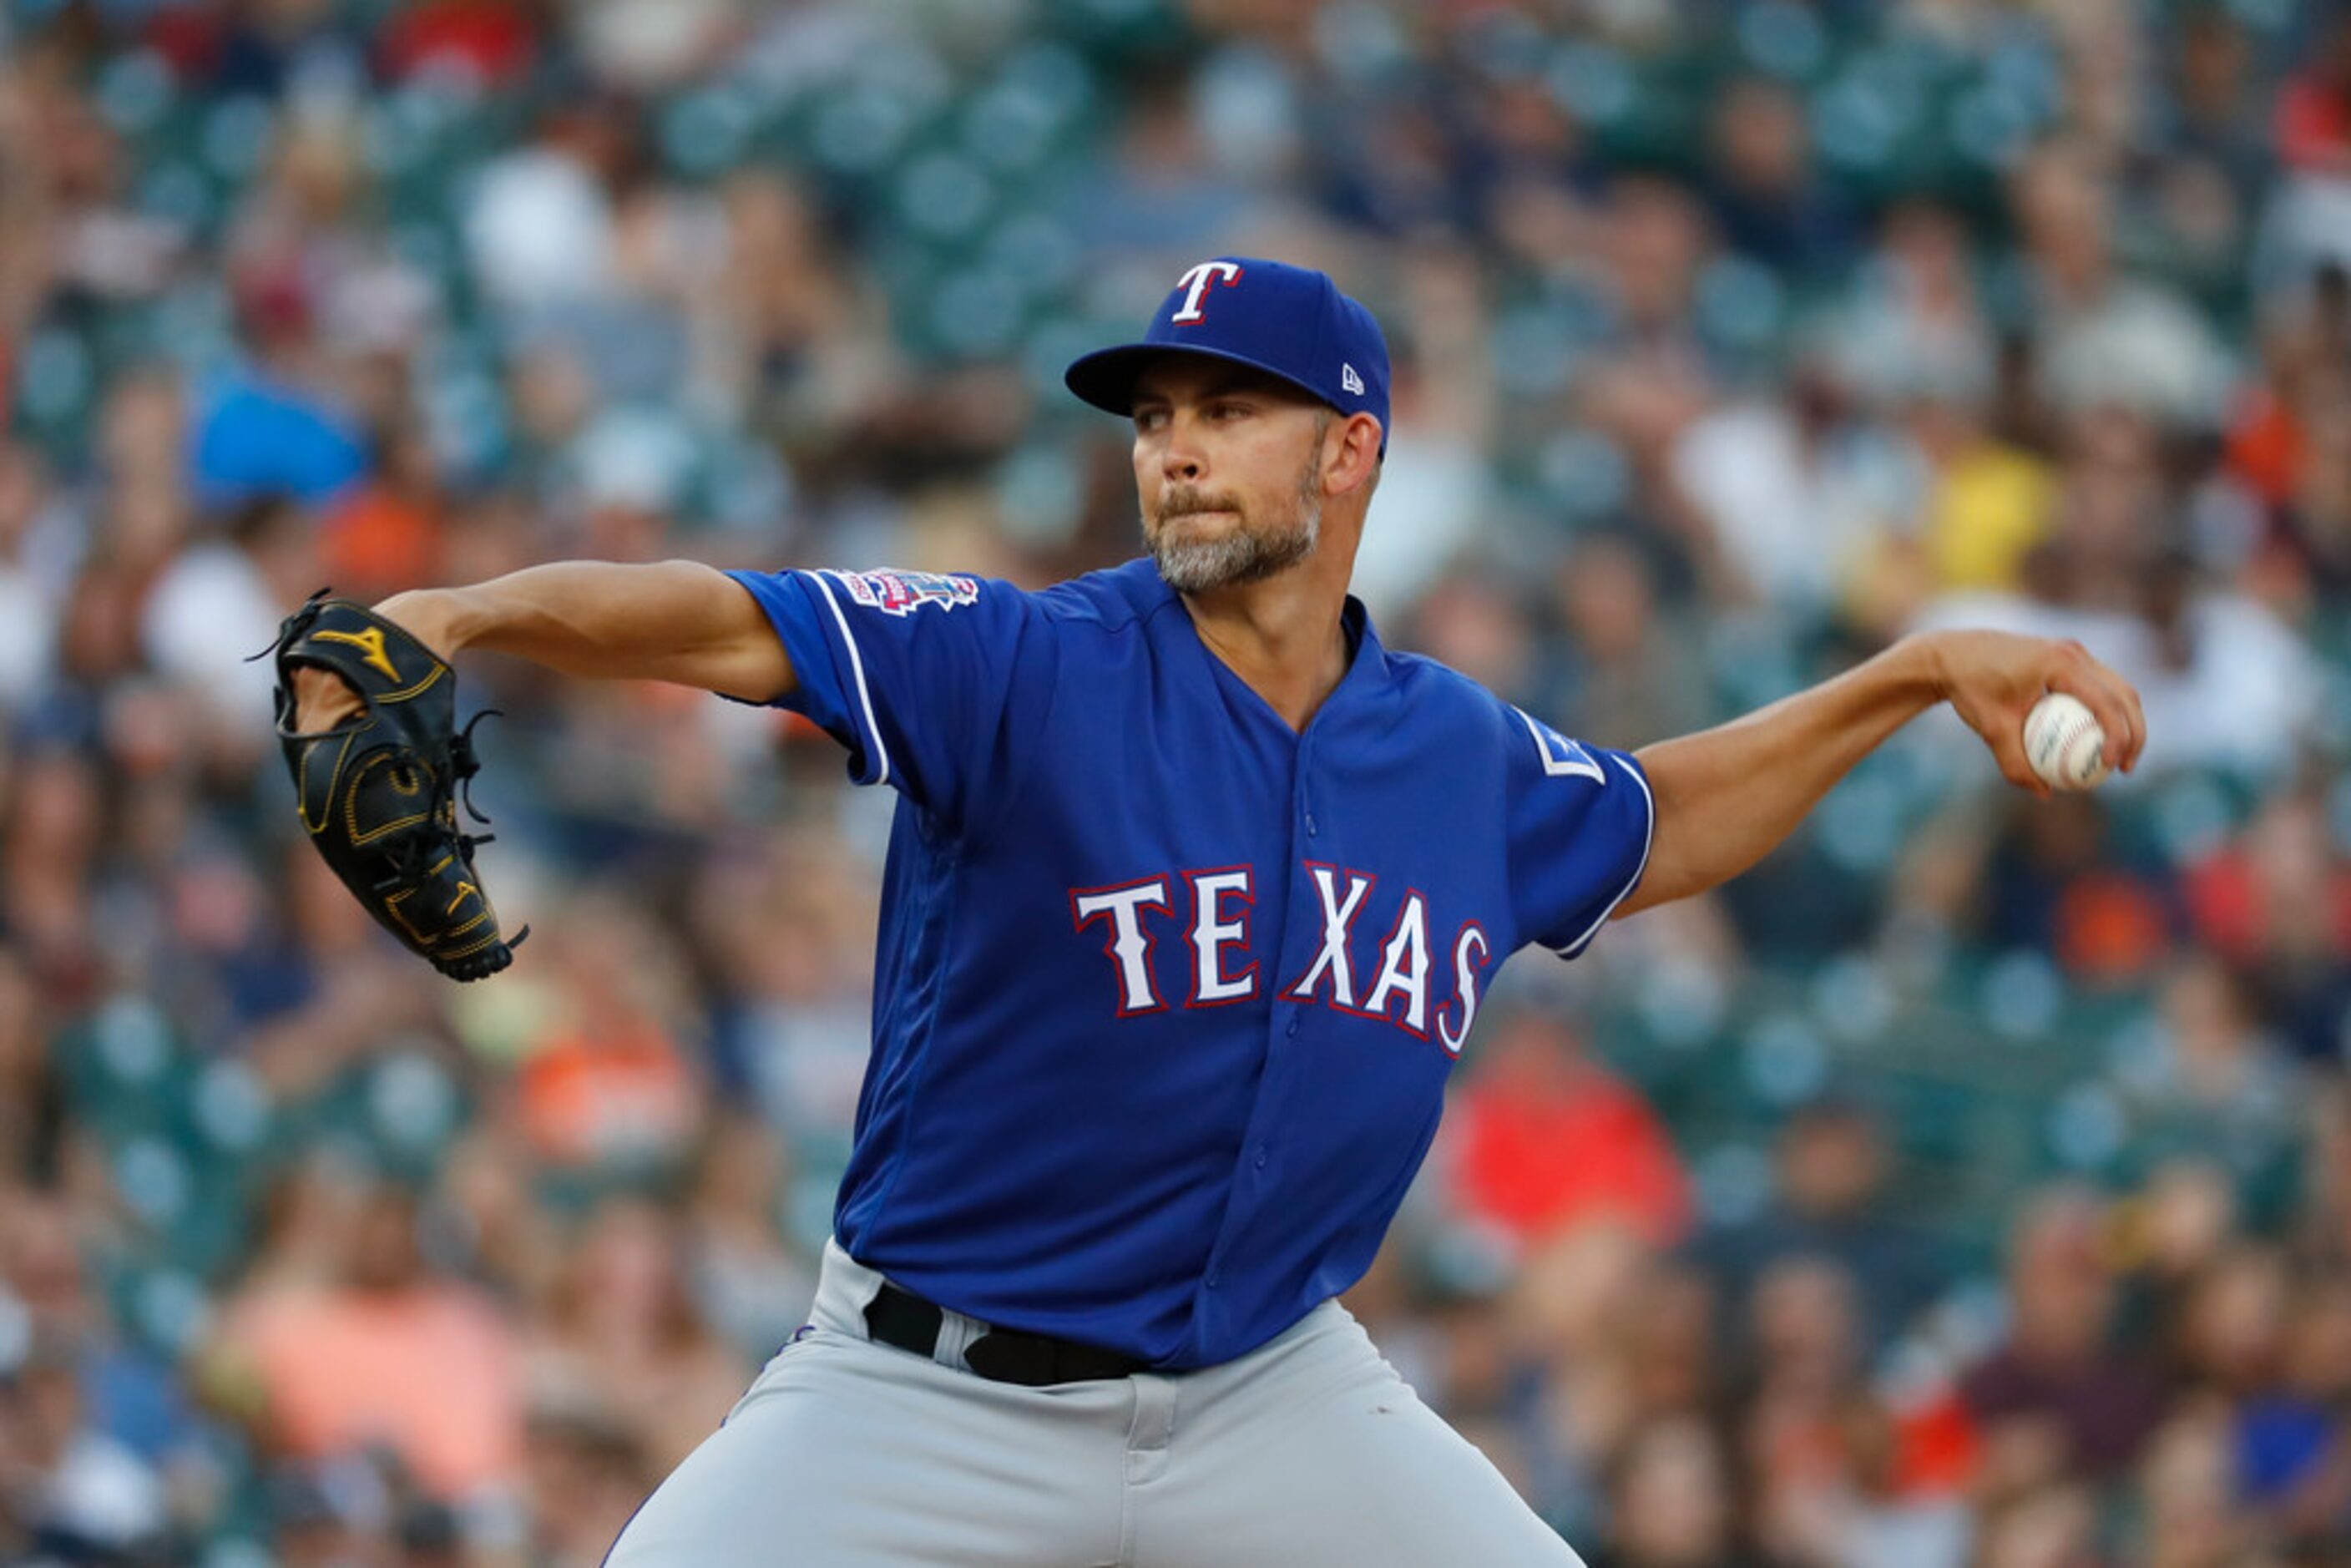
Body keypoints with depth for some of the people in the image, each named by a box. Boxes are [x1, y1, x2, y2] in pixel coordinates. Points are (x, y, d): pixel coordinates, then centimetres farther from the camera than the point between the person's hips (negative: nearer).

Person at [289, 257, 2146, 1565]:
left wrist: (1922, 675, 18)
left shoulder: (1464, 757, 2)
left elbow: (1649, 831, 25)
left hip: (1271, 1397, 4)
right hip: (934, 1394, -4)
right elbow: (721, 624, -30)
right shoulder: (1022, 670, -14)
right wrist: (463, 615, -48)